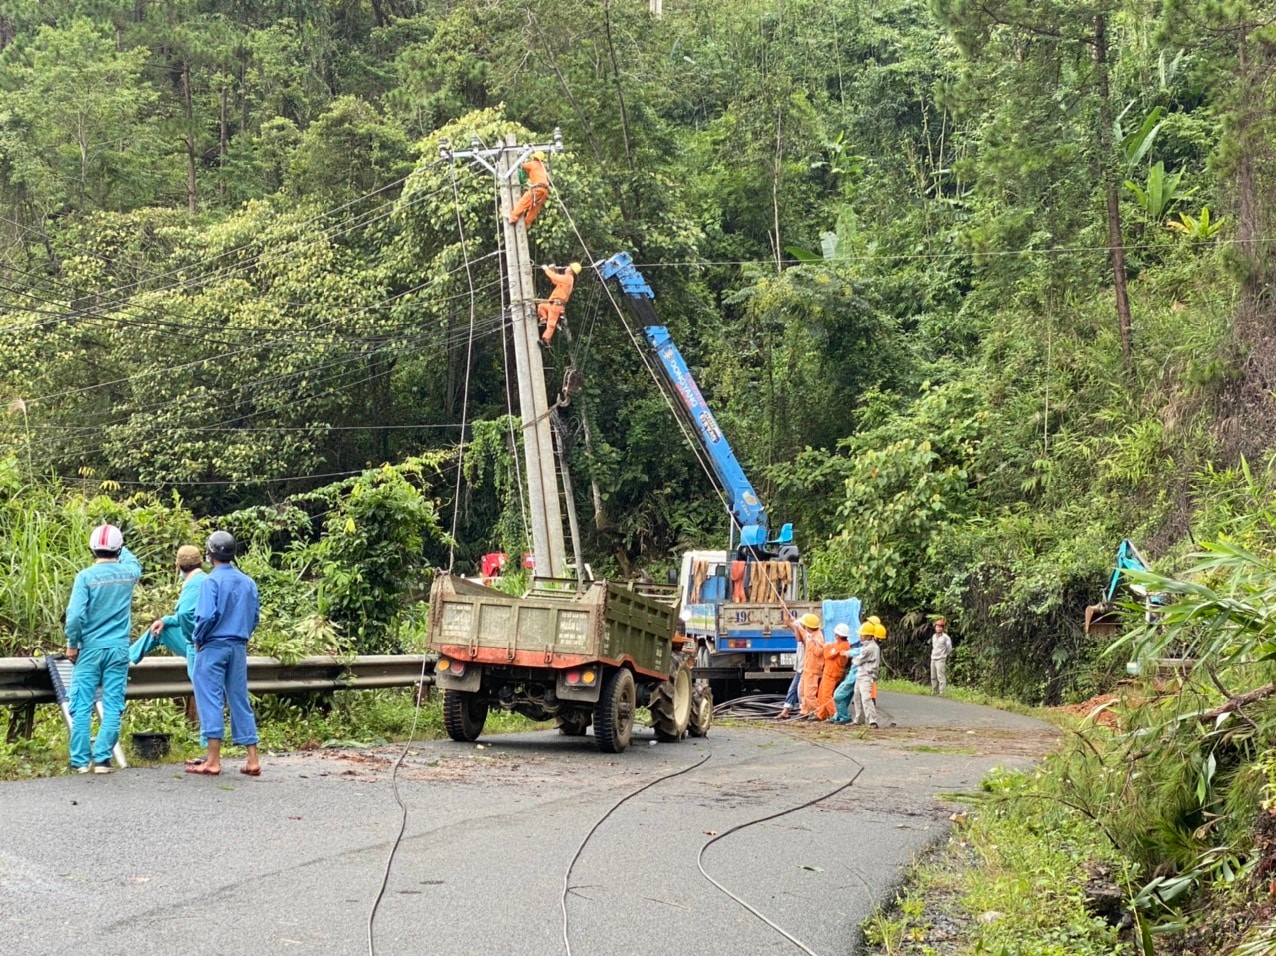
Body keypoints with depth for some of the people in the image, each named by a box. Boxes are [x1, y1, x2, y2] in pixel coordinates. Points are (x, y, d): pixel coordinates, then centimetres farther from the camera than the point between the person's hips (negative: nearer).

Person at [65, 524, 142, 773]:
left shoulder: (86, 576, -9)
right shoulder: (128, 573, 0)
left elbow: (75, 615, -15)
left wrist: (72, 644, -3)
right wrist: (120, 550, 36)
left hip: (90, 648, -2)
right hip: (118, 650, 2)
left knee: (82, 706, 3)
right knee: (112, 707, 4)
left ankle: (80, 760, 4)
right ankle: (102, 759, 1)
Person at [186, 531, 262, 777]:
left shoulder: (211, 581, -12)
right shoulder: (247, 582, 6)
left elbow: (207, 615, -19)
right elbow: (255, 615, 9)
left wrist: (197, 639, -3)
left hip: (214, 646, -6)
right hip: (239, 647, 6)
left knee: (211, 699, -1)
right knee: (240, 701, 10)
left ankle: (213, 760, -2)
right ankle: (253, 760, 9)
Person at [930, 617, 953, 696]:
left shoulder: (945, 637, -9)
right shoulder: (934, 636, 12)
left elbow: (949, 648, -4)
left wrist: (947, 656, 5)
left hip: (941, 659, -7)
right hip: (933, 659, 8)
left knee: (941, 677, -12)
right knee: (933, 677, 11)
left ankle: (941, 692, -14)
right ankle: (934, 691, 19)